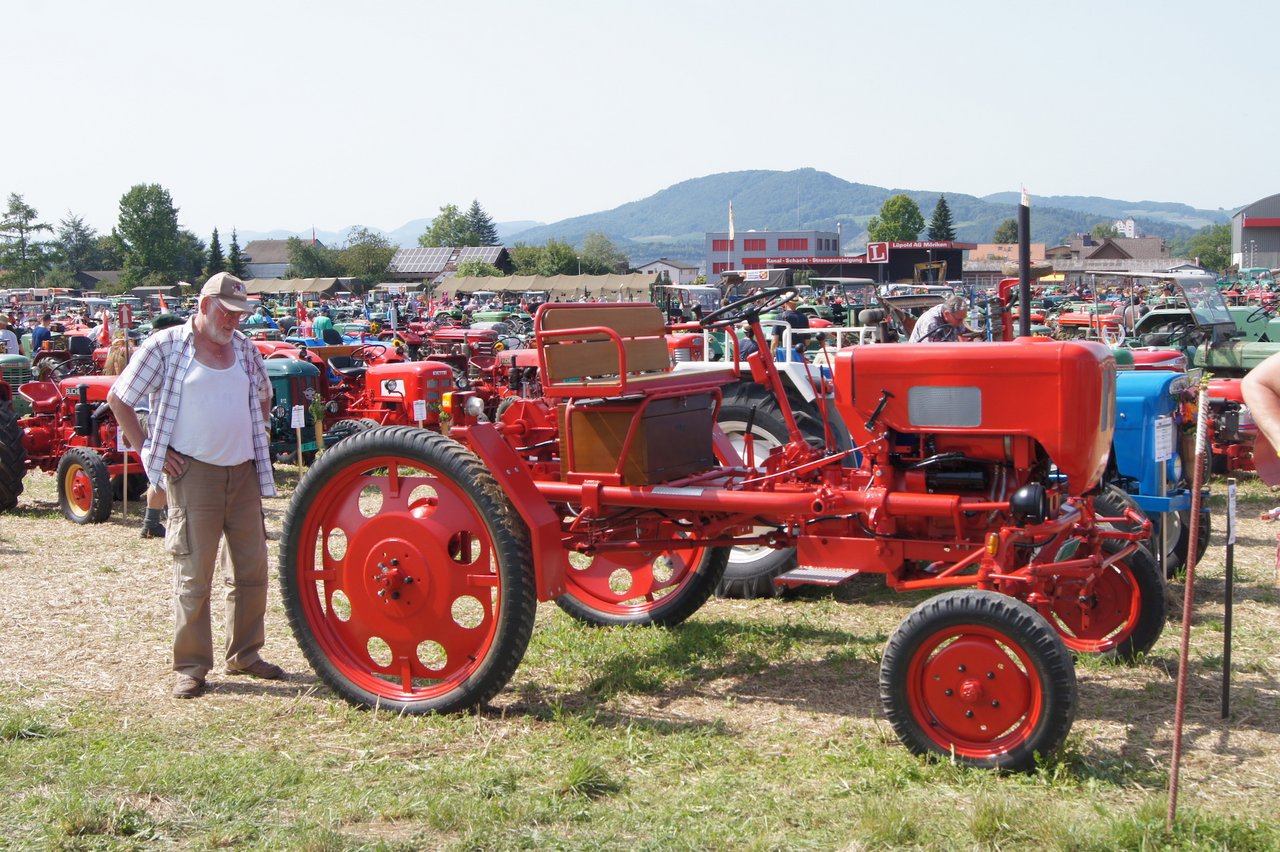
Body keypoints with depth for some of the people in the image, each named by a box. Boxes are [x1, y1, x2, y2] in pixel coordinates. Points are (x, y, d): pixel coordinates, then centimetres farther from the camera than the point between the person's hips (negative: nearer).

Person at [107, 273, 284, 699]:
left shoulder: (244, 348, 12)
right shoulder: (166, 345, -4)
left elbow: (263, 396, 29)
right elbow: (118, 398, -2)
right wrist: (149, 450, -5)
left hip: (243, 473, 6)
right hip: (193, 473, -5)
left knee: (251, 569, 10)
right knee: (194, 574, -2)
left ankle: (244, 655, 24)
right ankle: (191, 666, 8)